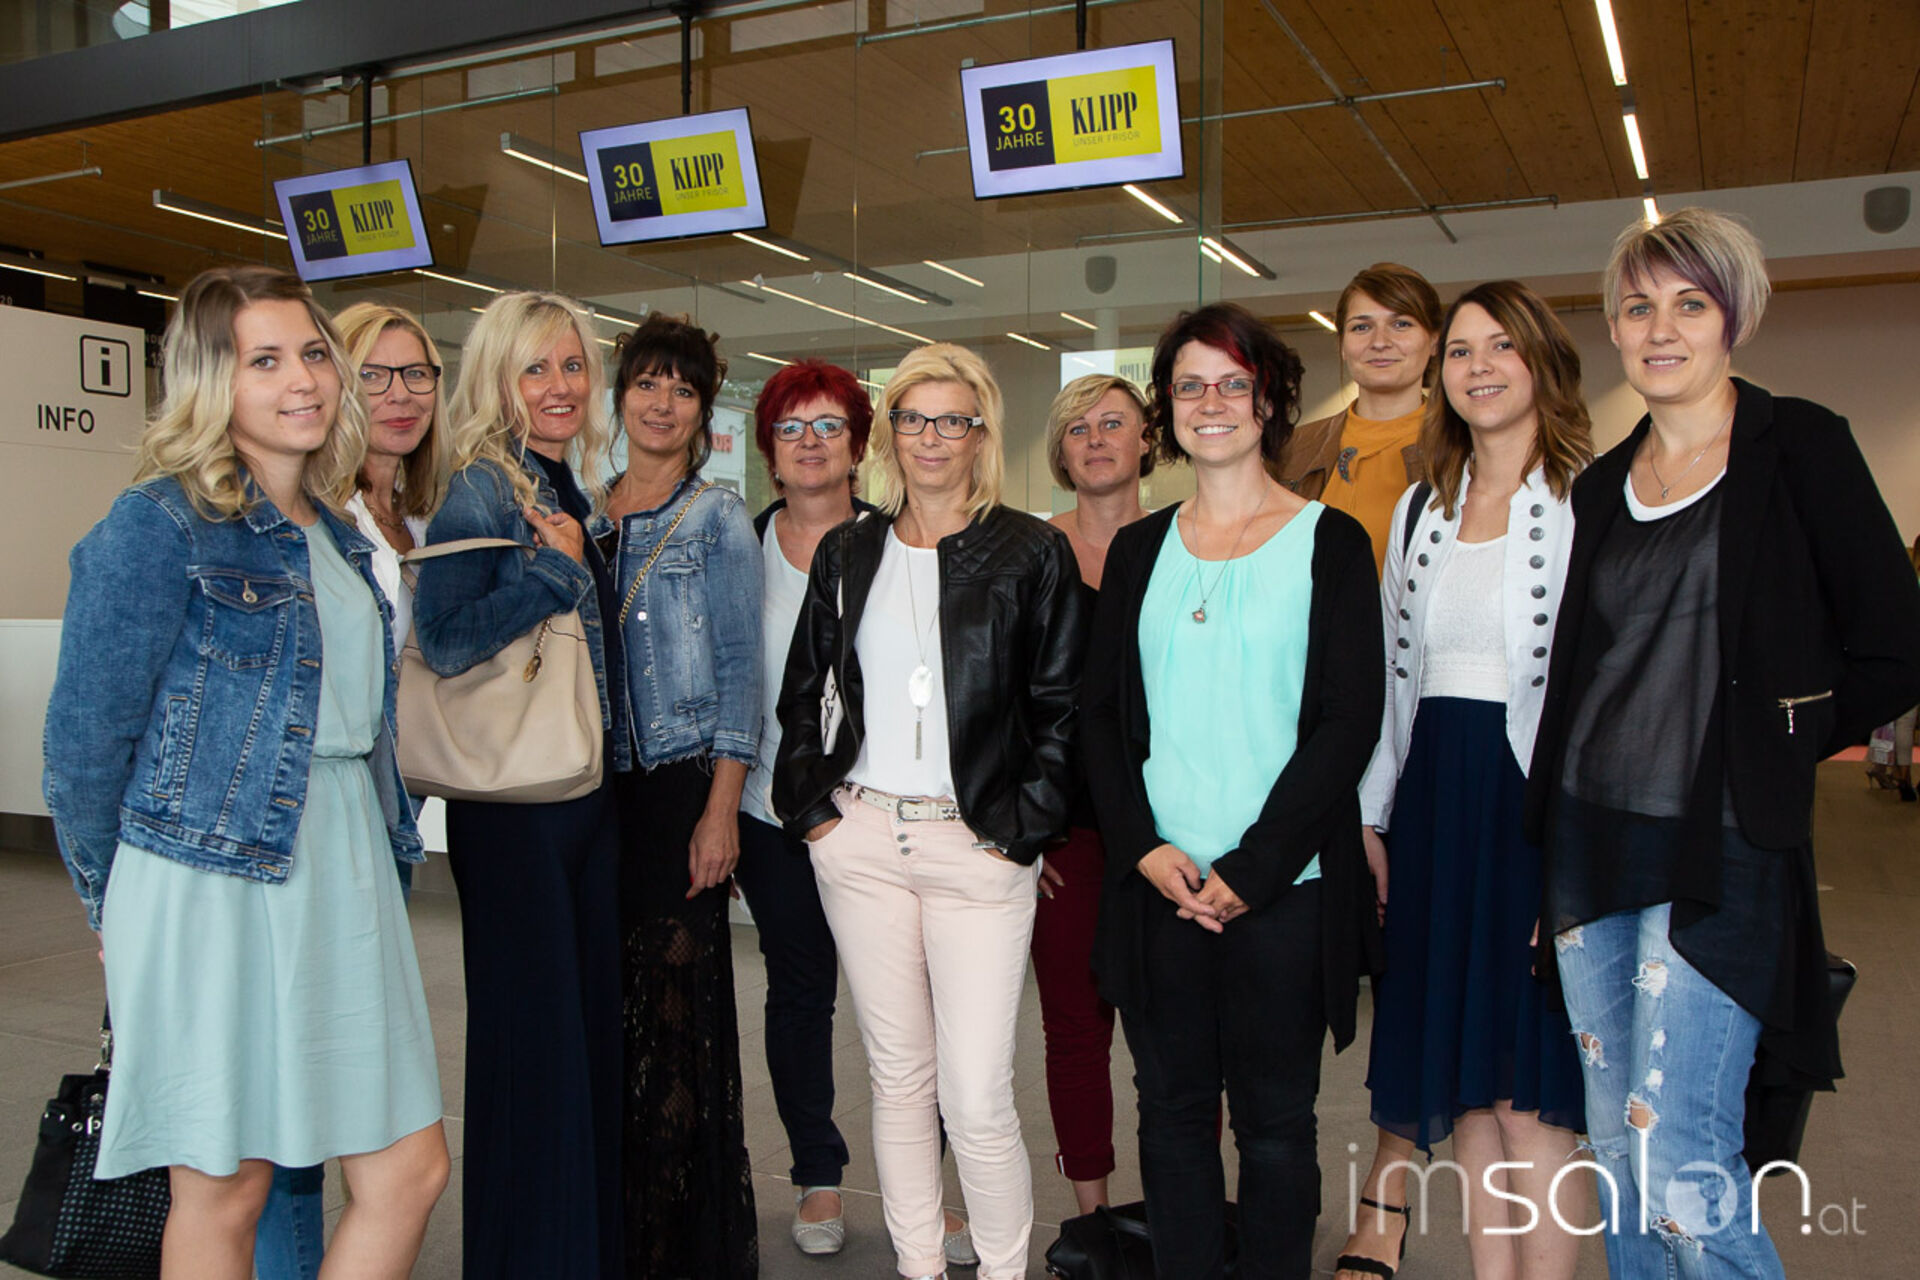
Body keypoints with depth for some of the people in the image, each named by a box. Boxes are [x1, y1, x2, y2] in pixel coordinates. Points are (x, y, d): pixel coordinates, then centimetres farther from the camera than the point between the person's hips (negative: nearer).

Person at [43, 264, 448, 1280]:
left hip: (345, 864, 7)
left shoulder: (334, 532, 14)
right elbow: (85, 733, -6)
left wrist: (387, 843, 16)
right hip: (213, 882, -6)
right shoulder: (159, 525, -8)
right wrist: (110, 900, 2)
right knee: (225, 1189, 7)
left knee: (410, 1172, 5)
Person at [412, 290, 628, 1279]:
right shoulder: (482, 492, -10)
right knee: (531, 1026, 2)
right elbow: (444, 640, -24)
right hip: (512, 802, -8)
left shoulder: (570, 499, 13)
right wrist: (556, 565, -18)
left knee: (591, 1014, 14)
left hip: (589, 795, 8)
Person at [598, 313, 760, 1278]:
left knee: (676, 1003, -3)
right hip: (594, 792, 4)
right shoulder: (582, 516, 13)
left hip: (680, 787, -4)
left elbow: (739, 670, -4)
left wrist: (721, 810, -11)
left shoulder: (719, 519, 2)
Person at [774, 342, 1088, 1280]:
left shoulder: (1033, 553, 0)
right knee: (898, 1075, 13)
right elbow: (802, 695, 16)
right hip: (859, 841, 4)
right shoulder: (847, 553, 11)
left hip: (977, 846, -3)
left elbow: (1063, 710, -1)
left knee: (976, 1097, -5)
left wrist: (1020, 829, -7)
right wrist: (812, 806, 6)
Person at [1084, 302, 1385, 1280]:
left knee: (1274, 1119, 8)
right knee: (1171, 1108, 11)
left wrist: (1251, 869, -12)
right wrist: (1146, 849, -7)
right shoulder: (1138, 549, 10)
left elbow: (1350, 720, -6)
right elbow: (1101, 715, 8)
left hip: (1283, 887, -3)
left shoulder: (1330, 541, 0)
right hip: (1157, 884, 3)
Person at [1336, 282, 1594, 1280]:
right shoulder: (1421, 508, 14)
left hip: (1537, 797, -5)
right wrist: (1370, 817, 12)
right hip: (1433, 800, 6)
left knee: (1527, 1087, 0)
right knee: (1461, 1080, 11)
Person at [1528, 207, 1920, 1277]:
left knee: (1681, 1163, -9)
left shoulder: (1800, 447, -3)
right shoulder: (1603, 485, 13)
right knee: (1618, 1150, 12)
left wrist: (1764, 748, -1)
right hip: (1591, 839, 6)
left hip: (1719, 849, -5)